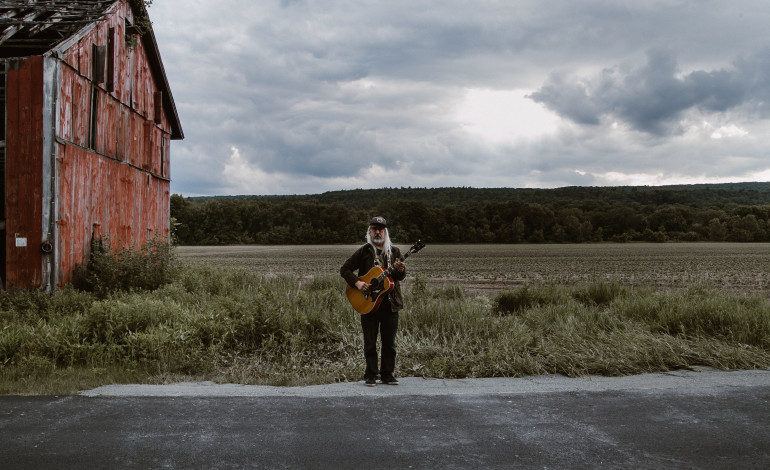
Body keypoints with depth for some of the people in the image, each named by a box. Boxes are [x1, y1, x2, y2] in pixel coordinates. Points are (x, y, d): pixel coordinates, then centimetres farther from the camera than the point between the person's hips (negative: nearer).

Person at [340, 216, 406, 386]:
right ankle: (370, 375, 12)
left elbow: (401, 276, 0)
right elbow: (345, 269, 2)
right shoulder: (363, 251, 2)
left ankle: (387, 374, 18)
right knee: (370, 343, 3)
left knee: (389, 343, 7)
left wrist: (400, 270, -23)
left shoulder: (394, 251, 8)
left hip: (390, 303, 2)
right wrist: (357, 283, -13)